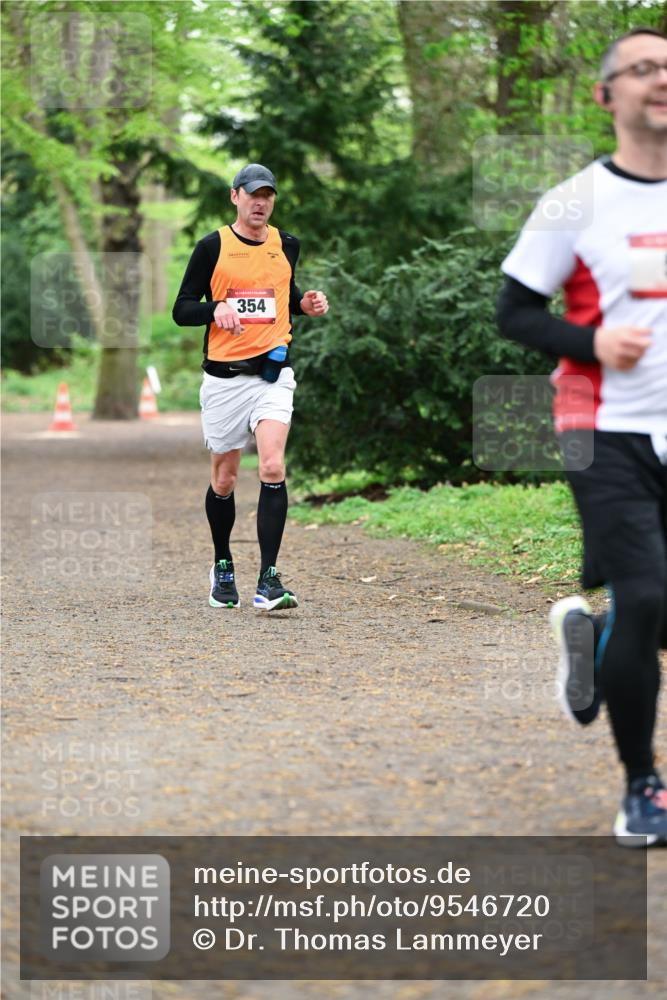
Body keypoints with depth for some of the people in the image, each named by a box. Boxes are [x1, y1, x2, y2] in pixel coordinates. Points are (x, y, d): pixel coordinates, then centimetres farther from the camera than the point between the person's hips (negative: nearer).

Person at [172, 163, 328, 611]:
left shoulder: (286, 245, 9)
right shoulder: (213, 247, -1)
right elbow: (182, 310, -1)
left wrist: (306, 304, 6)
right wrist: (217, 309, -20)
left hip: (273, 372, 1)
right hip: (224, 376, -1)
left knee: (273, 468, -17)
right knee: (224, 479, 8)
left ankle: (269, 580, -19)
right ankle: (223, 567, 31)